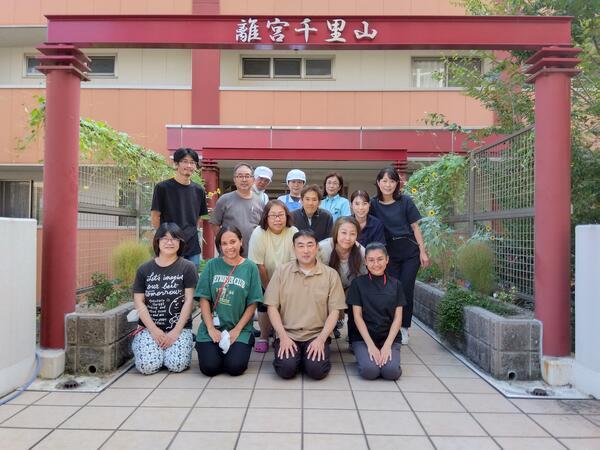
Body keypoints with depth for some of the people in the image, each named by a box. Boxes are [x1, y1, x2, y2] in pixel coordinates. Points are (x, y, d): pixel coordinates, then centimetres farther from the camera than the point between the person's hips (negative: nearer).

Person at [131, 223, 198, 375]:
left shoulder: (187, 267, -2)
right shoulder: (144, 269, 4)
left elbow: (189, 301, -5)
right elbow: (139, 302, 2)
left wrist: (176, 331, -12)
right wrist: (154, 330, -9)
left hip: (179, 327, -1)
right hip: (149, 327, 2)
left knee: (177, 365, -22)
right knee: (147, 366, -19)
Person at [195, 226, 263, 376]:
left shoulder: (250, 267, 0)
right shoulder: (212, 265, 1)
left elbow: (252, 304, -1)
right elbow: (204, 299, 0)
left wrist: (237, 330, -8)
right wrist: (211, 328, -8)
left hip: (240, 329, 0)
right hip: (212, 327, 1)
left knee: (235, 367, -18)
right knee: (209, 367, -15)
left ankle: (238, 348, 13)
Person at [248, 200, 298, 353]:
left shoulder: (293, 232, -17)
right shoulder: (259, 233, -20)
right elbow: (259, 266, -17)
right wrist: (269, 288, -12)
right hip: (264, 281, -1)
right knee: (265, 303, -17)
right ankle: (263, 337, 9)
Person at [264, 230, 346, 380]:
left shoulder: (331, 274, 2)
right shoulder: (281, 271, 3)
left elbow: (334, 311, 1)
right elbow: (272, 307, 1)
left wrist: (321, 339, -11)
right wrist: (283, 337, -9)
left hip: (317, 335, 0)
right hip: (288, 334, 0)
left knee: (317, 370, -23)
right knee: (286, 369, -23)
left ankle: (309, 358, 9)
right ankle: (292, 356, 10)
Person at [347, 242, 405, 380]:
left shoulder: (395, 284, 6)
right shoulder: (358, 283, 1)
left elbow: (398, 318, 2)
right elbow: (357, 316, -4)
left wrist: (387, 345, -12)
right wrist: (370, 345, -14)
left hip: (390, 337, 1)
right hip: (363, 337, -1)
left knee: (391, 371, -25)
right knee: (369, 370, -27)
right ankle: (364, 356, 5)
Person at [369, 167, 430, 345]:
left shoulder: (405, 201, -5)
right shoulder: (374, 203, -1)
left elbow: (415, 227, -1)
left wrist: (423, 251, -4)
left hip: (410, 251, -1)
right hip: (389, 252, 1)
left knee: (406, 289, -2)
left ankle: (404, 327, 14)